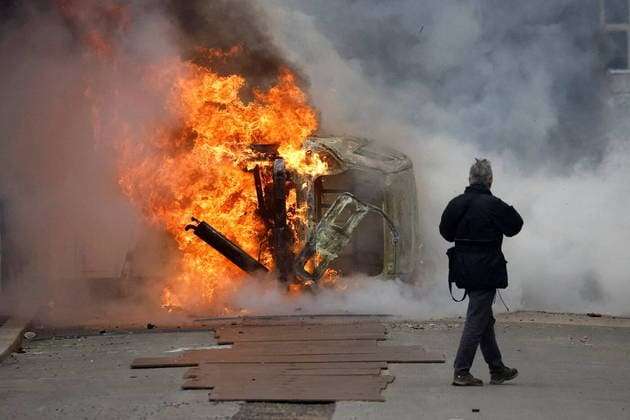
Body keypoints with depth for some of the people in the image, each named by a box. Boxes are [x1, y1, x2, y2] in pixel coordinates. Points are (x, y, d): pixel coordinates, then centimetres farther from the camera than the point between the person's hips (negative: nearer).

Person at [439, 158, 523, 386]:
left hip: (464, 269, 7)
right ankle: (461, 372, -2)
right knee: (477, 320, -2)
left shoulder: (456, 203, 2)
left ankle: (497, 368, 27)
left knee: (485, 318, 17)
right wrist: (510, 211, 13)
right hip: (485, 270, -7)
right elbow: (514, 226, -5)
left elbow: (446, 231, 12)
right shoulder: (493, 204, -16)